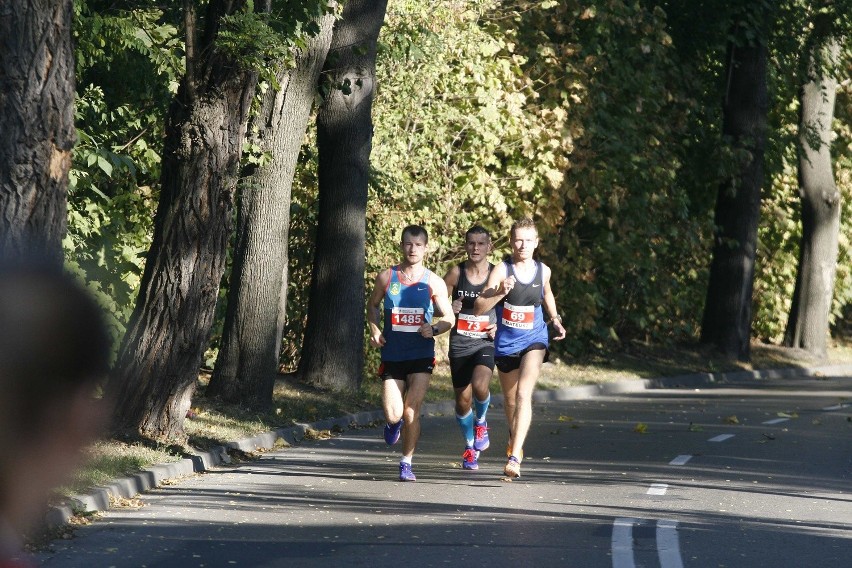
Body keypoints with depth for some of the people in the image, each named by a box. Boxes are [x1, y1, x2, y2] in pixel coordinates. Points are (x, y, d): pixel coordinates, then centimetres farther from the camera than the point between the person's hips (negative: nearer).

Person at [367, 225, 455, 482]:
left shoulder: (434, 282, -1)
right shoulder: (386, 277, 1)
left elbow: (449, 318, 5)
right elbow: (373, 305, 17)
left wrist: (434, 329, -15)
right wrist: (375, 330, 0)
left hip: (421, 355, -1)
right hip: (392, 354, 1)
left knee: (412, 410, -10)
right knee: (394, 414, -7)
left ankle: (406, 463, 4)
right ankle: (393, 423, 31)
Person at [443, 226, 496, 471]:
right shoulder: (456, 273, -2)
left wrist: (500, 326, -7)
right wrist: (448, 309, -17)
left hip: (485, 343, -1)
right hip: (459, 343, 1)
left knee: (480, 386, -27)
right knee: (463, 398, 6)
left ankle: (480, 421, 6)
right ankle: (470, 446, 29)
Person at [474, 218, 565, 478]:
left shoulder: (543, 271, 0)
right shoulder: (501, 270, -11)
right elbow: (478, 308, -19)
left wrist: (555, 318, 12)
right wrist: (500, 292, -34)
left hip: (534, 341, 0)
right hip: (506, 344, 0)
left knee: (524, 394, -21)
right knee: (510, 400, 19)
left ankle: (515, 457, -29)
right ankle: (514, 439, 50)